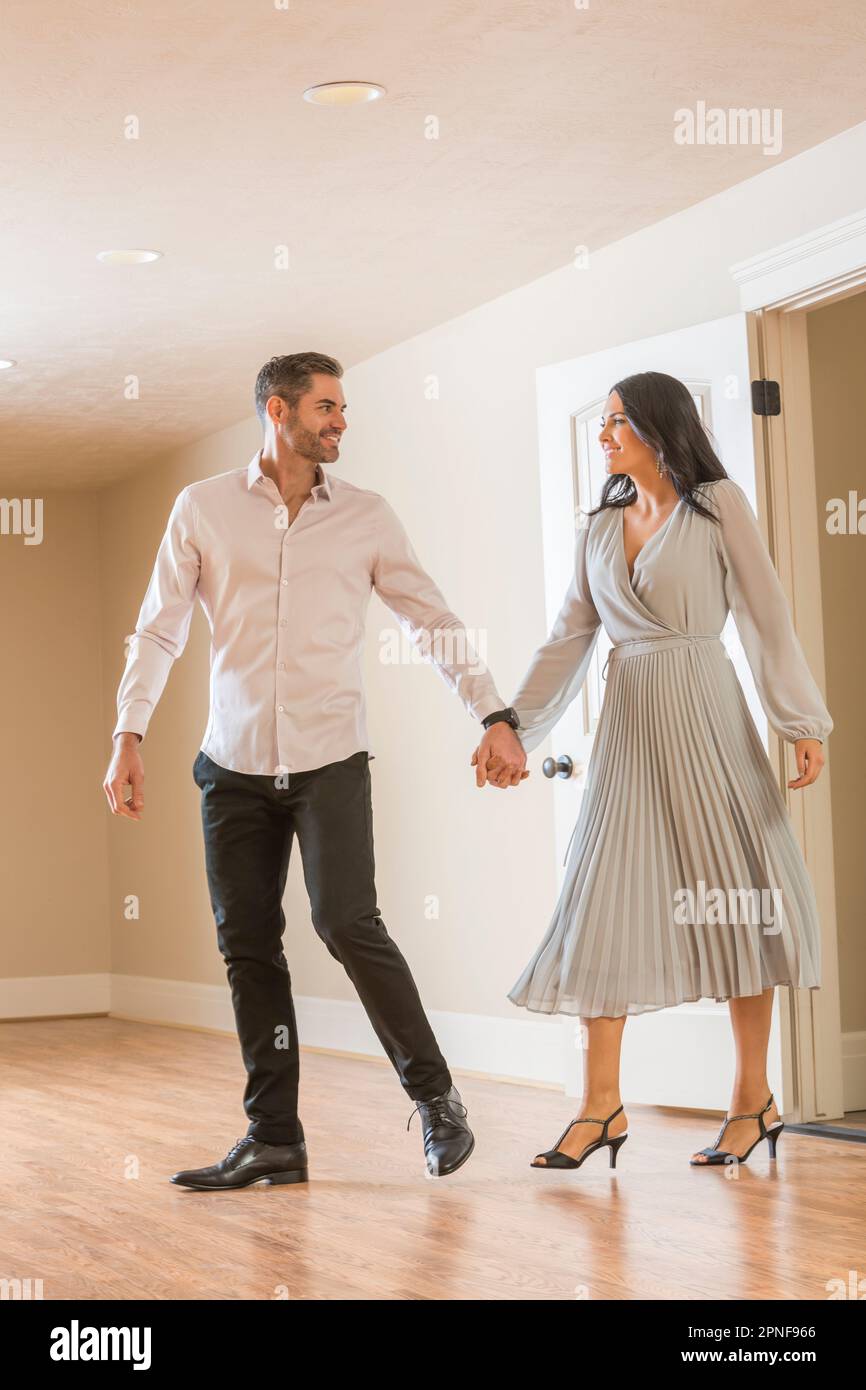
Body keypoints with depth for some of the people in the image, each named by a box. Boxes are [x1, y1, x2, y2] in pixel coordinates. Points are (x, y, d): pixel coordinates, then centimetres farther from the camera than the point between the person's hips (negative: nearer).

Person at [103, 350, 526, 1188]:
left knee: (347, 923, -15)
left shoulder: (366, 517, 5)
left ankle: (434, 1095, 4)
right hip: (235, 764, 2)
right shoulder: (204, 508, 4)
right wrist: (128, 737, -4)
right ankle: (273, 1141, 12)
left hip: (330, 759, -1)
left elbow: (433, 624, 8)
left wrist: (493, 718, 2)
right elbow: (159, 630, 4)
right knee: (247, 946, 3)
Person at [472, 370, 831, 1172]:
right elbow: (568, 641, 11)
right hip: (628, 722, 5)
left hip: (703, 715, -5)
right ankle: (603, 1104, 0)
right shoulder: (601, 529, 13)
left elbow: (767, 618, -3)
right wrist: (512, 729, 3)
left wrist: (803, 724, -8)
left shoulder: (718, 506, 0)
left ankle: (755, 1097, 8)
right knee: (607, 897, -2)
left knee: (727, 895, -1)